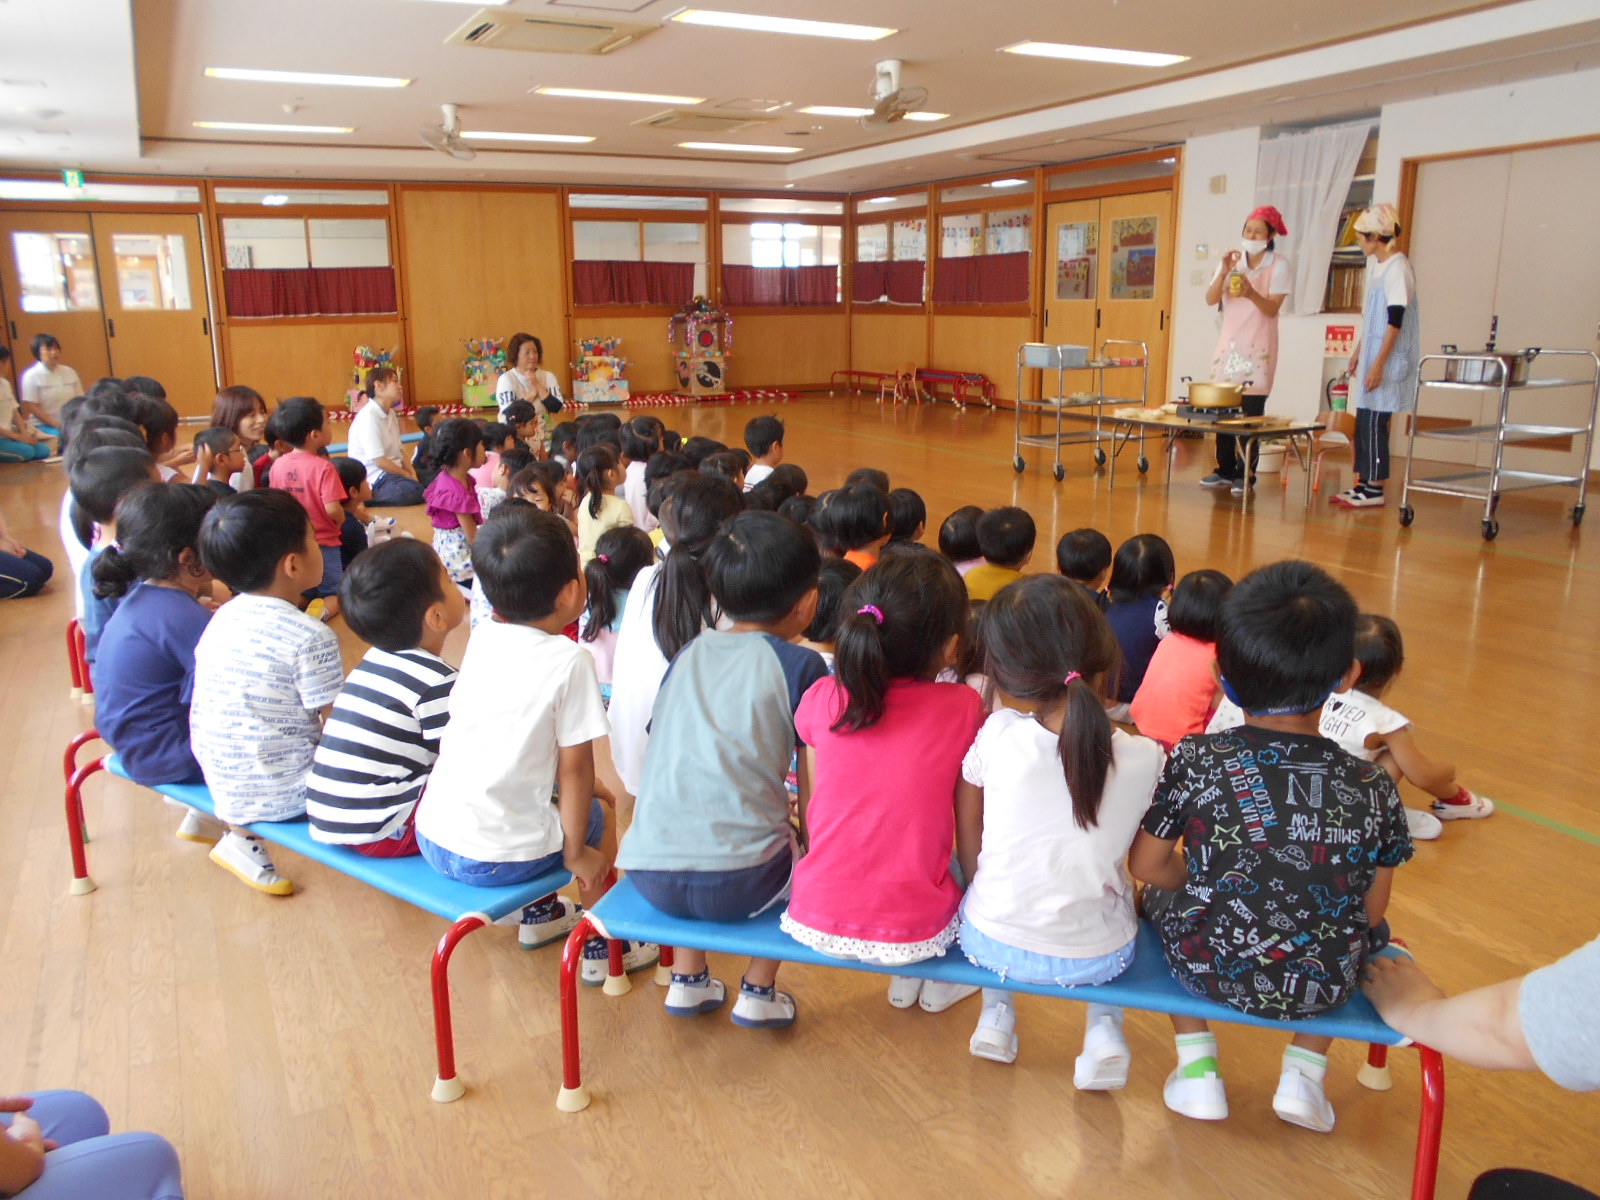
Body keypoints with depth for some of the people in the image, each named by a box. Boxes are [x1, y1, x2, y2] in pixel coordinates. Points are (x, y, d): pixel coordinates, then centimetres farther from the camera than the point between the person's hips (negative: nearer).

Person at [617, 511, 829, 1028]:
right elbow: (813, 784, 0)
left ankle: (688, 979, 34)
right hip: (740, 881, -4)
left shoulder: (690, 651, 14)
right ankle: (758, 990, 24)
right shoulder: (801, 665, 0)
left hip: (649, 874, 4)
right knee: (802, 852, 27)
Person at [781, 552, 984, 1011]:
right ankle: (940, 984, 40)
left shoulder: (821, 698, -8)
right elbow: (969, 835, -3)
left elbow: (808, 814, 3)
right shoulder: (964, 709, -12)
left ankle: (904, 982, 39)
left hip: (815, 922, 2)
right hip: (915, 934, -2)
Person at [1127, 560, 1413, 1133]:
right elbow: (1372, 910, -3)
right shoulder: (1373, 789, -14)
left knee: (1161, 892, 30)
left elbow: (1146, 865, -8)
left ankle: (1197, 1068, 25)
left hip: (1209, 969, -1)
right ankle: (1305, 1071, 24)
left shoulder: (1193, 762, -18)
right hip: (1325, 987, 2)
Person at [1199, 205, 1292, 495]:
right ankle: (1225, 470, 11)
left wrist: (1251, 293, -27)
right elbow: (1211, 299, -2)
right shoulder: (1233, 259, 8)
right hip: (1229, 341, 4)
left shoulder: (1279, 265, -1)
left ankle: (1246, 475, -3)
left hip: (1258, 346, -3)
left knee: (1251, 410, -7)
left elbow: (1272, 309, -10)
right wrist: (1224, 272, -17)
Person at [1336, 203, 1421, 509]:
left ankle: (1375, 489, -1)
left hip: (1389, 357, -9)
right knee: (1363, 421, 10)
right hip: (1371, 353, 9)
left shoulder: (1398, 269, -15)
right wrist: (1358, 352, 22)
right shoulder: (1375, 264, 12)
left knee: (1374, 423, -7)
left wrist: (1379, 364, -20)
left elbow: (1395, 322, -18)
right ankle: (1362, 483, 16)